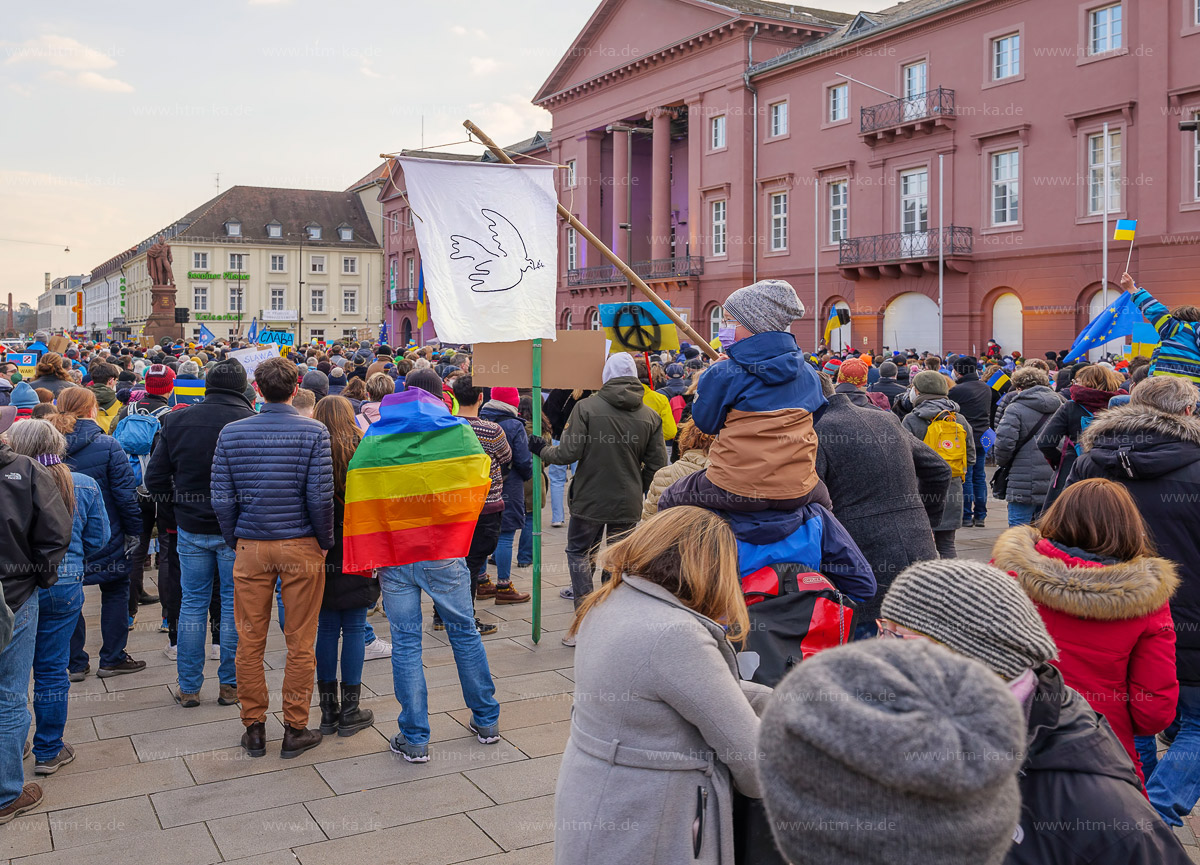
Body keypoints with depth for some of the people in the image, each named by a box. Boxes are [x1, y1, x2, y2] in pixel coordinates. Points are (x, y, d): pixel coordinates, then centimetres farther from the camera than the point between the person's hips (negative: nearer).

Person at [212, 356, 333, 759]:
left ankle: (253, 728, 20)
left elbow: (222, 499, -1)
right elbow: (320, 496, -12)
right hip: (301, 547, -2)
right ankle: (295, 729, 15)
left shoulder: (231, 433, -1)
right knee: (300, 643, 7)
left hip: (251, 547, 2)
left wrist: (234, 540, 12)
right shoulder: (314, 431, -8)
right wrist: (325, 542, 1)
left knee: (250, 641, 11)